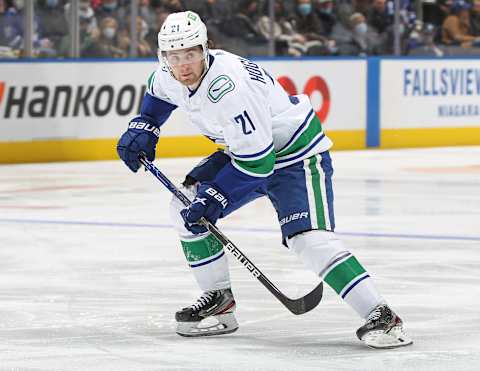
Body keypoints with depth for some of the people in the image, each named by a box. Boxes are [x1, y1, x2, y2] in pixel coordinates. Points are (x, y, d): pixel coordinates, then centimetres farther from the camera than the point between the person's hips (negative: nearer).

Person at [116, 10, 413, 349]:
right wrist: (143, 128, 8)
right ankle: (219, 299, 12)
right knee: (186, 205, 1)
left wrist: (216, 196, -28)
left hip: (297, 153, -9)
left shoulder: (229, 88, -34)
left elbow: (256, 162, -31)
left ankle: (380, 316, -27)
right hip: (243, 150, 9)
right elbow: (158, 92, 21)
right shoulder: (172, 76, -8)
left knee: (308, 238, -26)